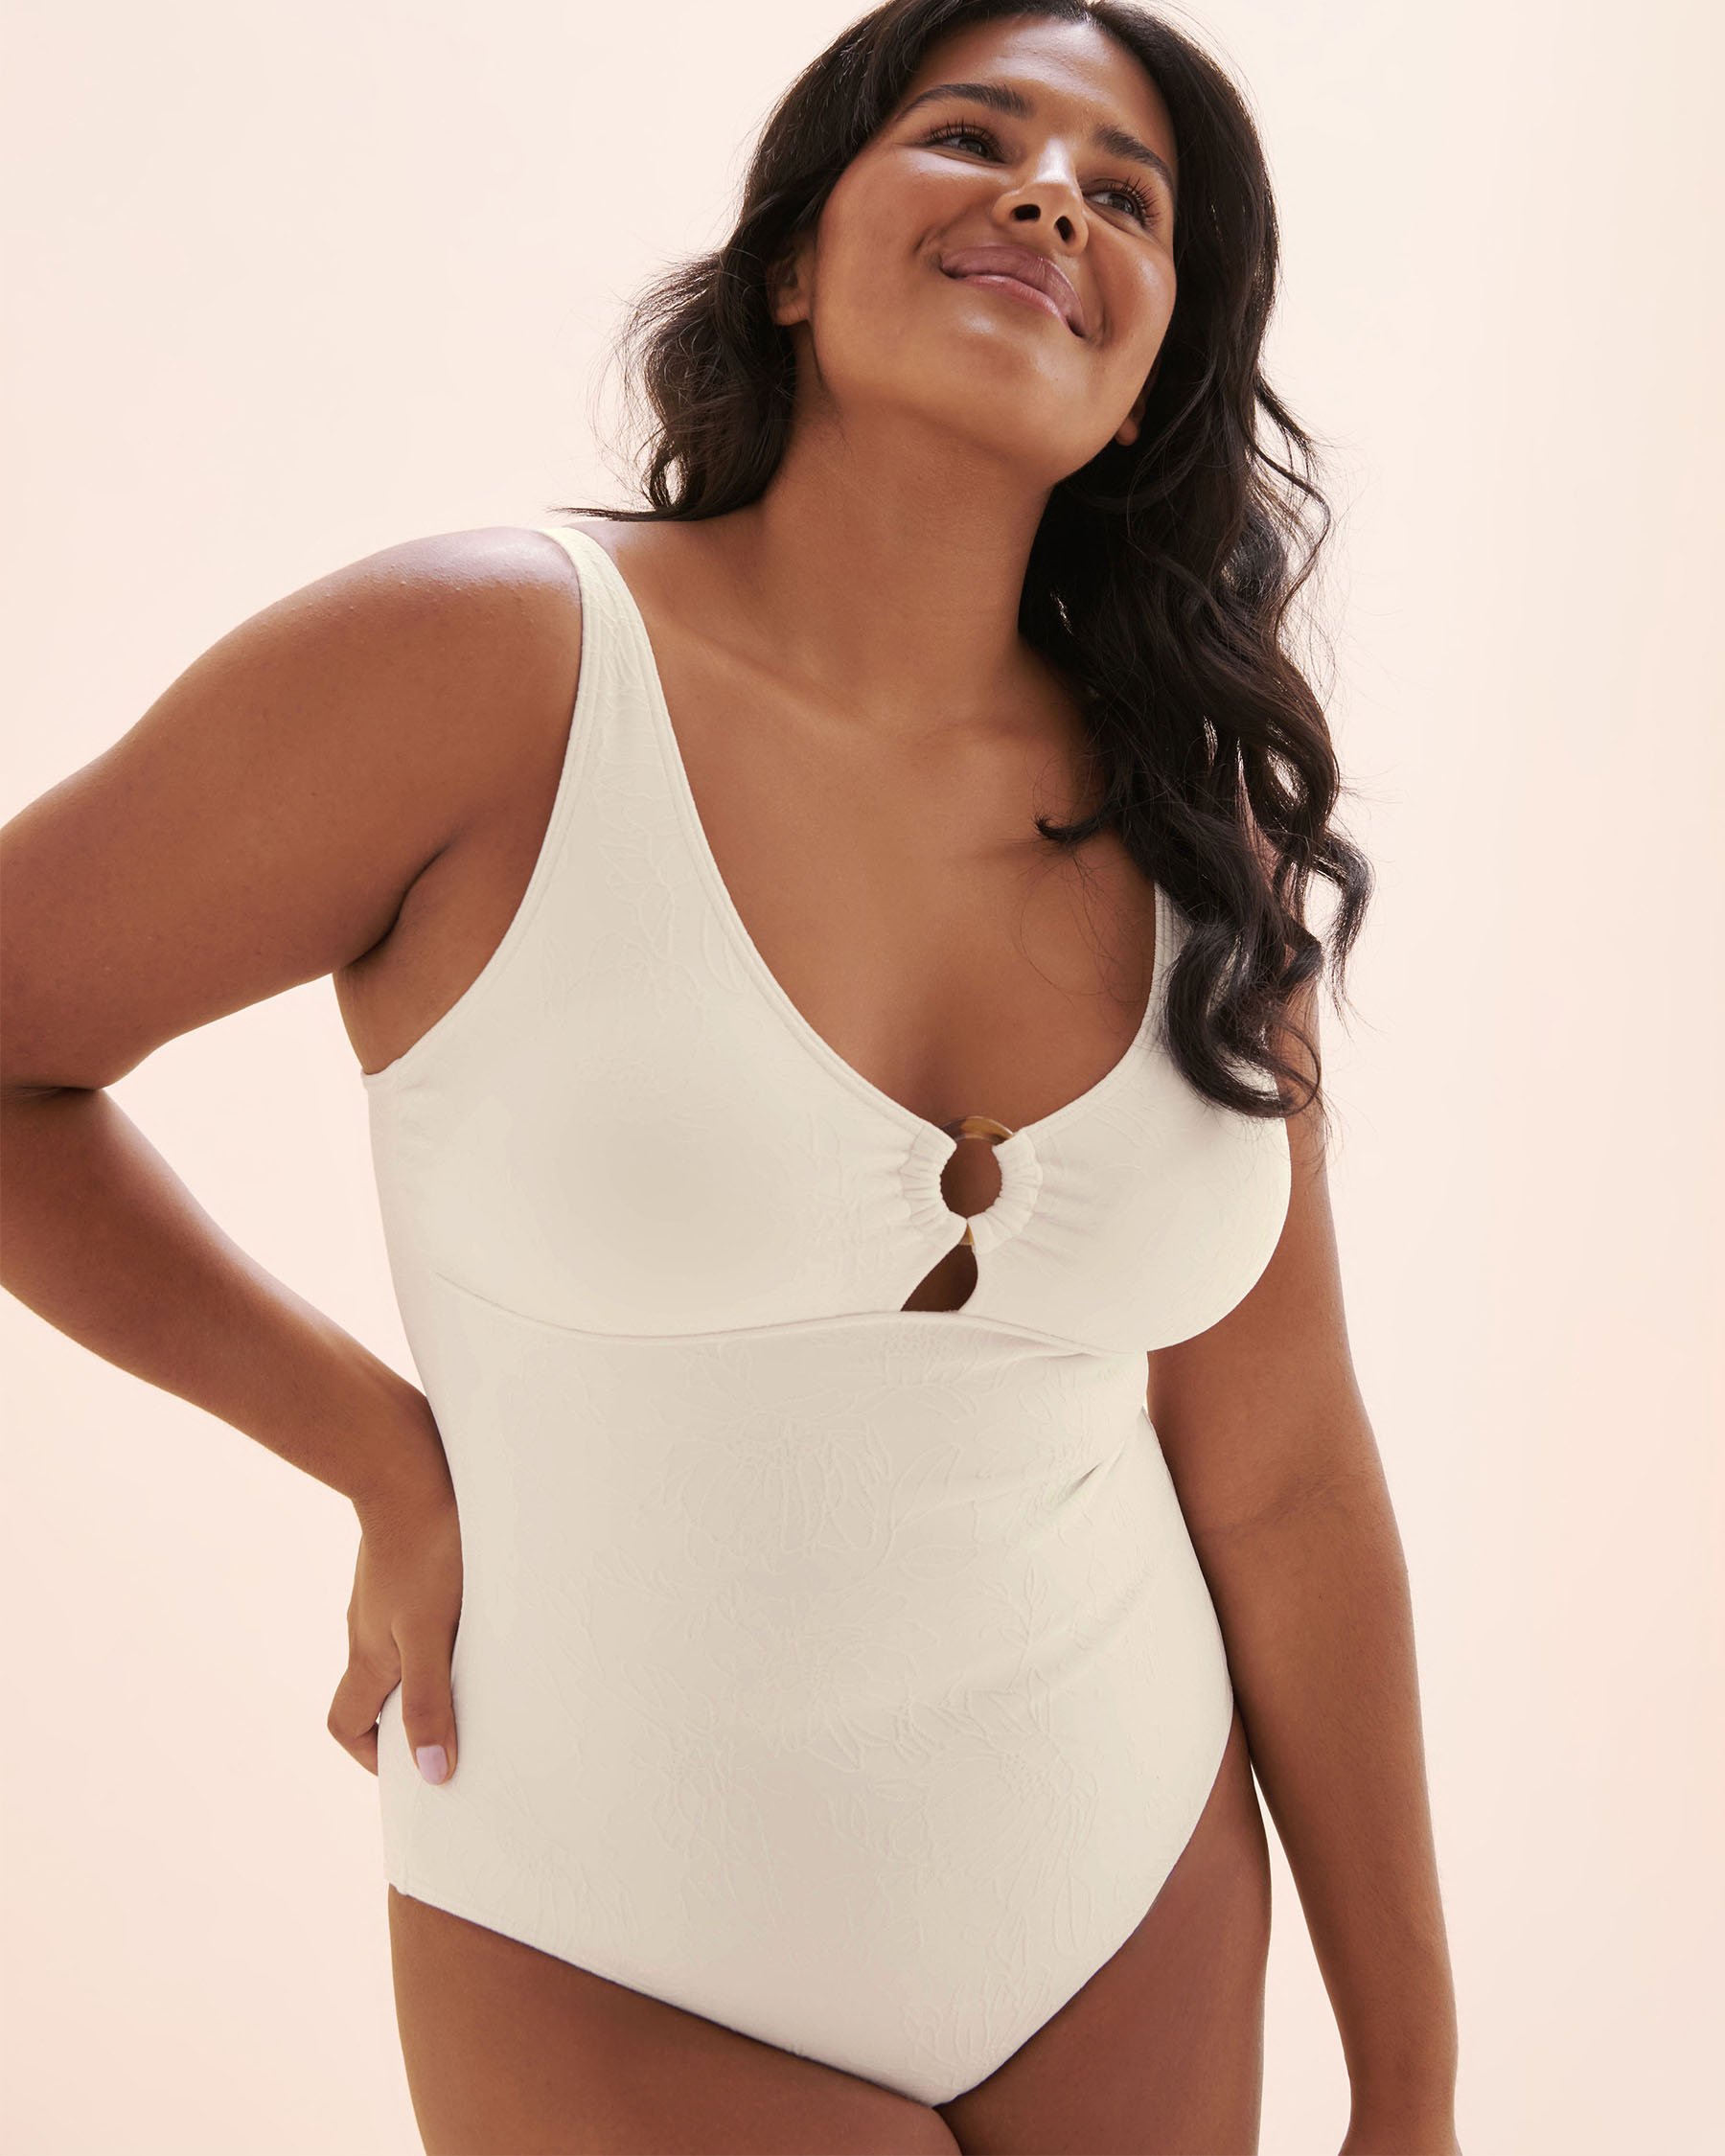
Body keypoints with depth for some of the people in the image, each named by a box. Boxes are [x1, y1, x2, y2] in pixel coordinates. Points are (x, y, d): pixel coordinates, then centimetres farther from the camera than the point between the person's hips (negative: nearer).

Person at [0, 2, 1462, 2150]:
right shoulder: (486, 664, -18)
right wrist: (393, 1462, -9)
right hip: (626, 1969, -4)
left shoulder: (1202, 825, -5)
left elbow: (1283, 1482, -1)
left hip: (1143, 1892, 5)